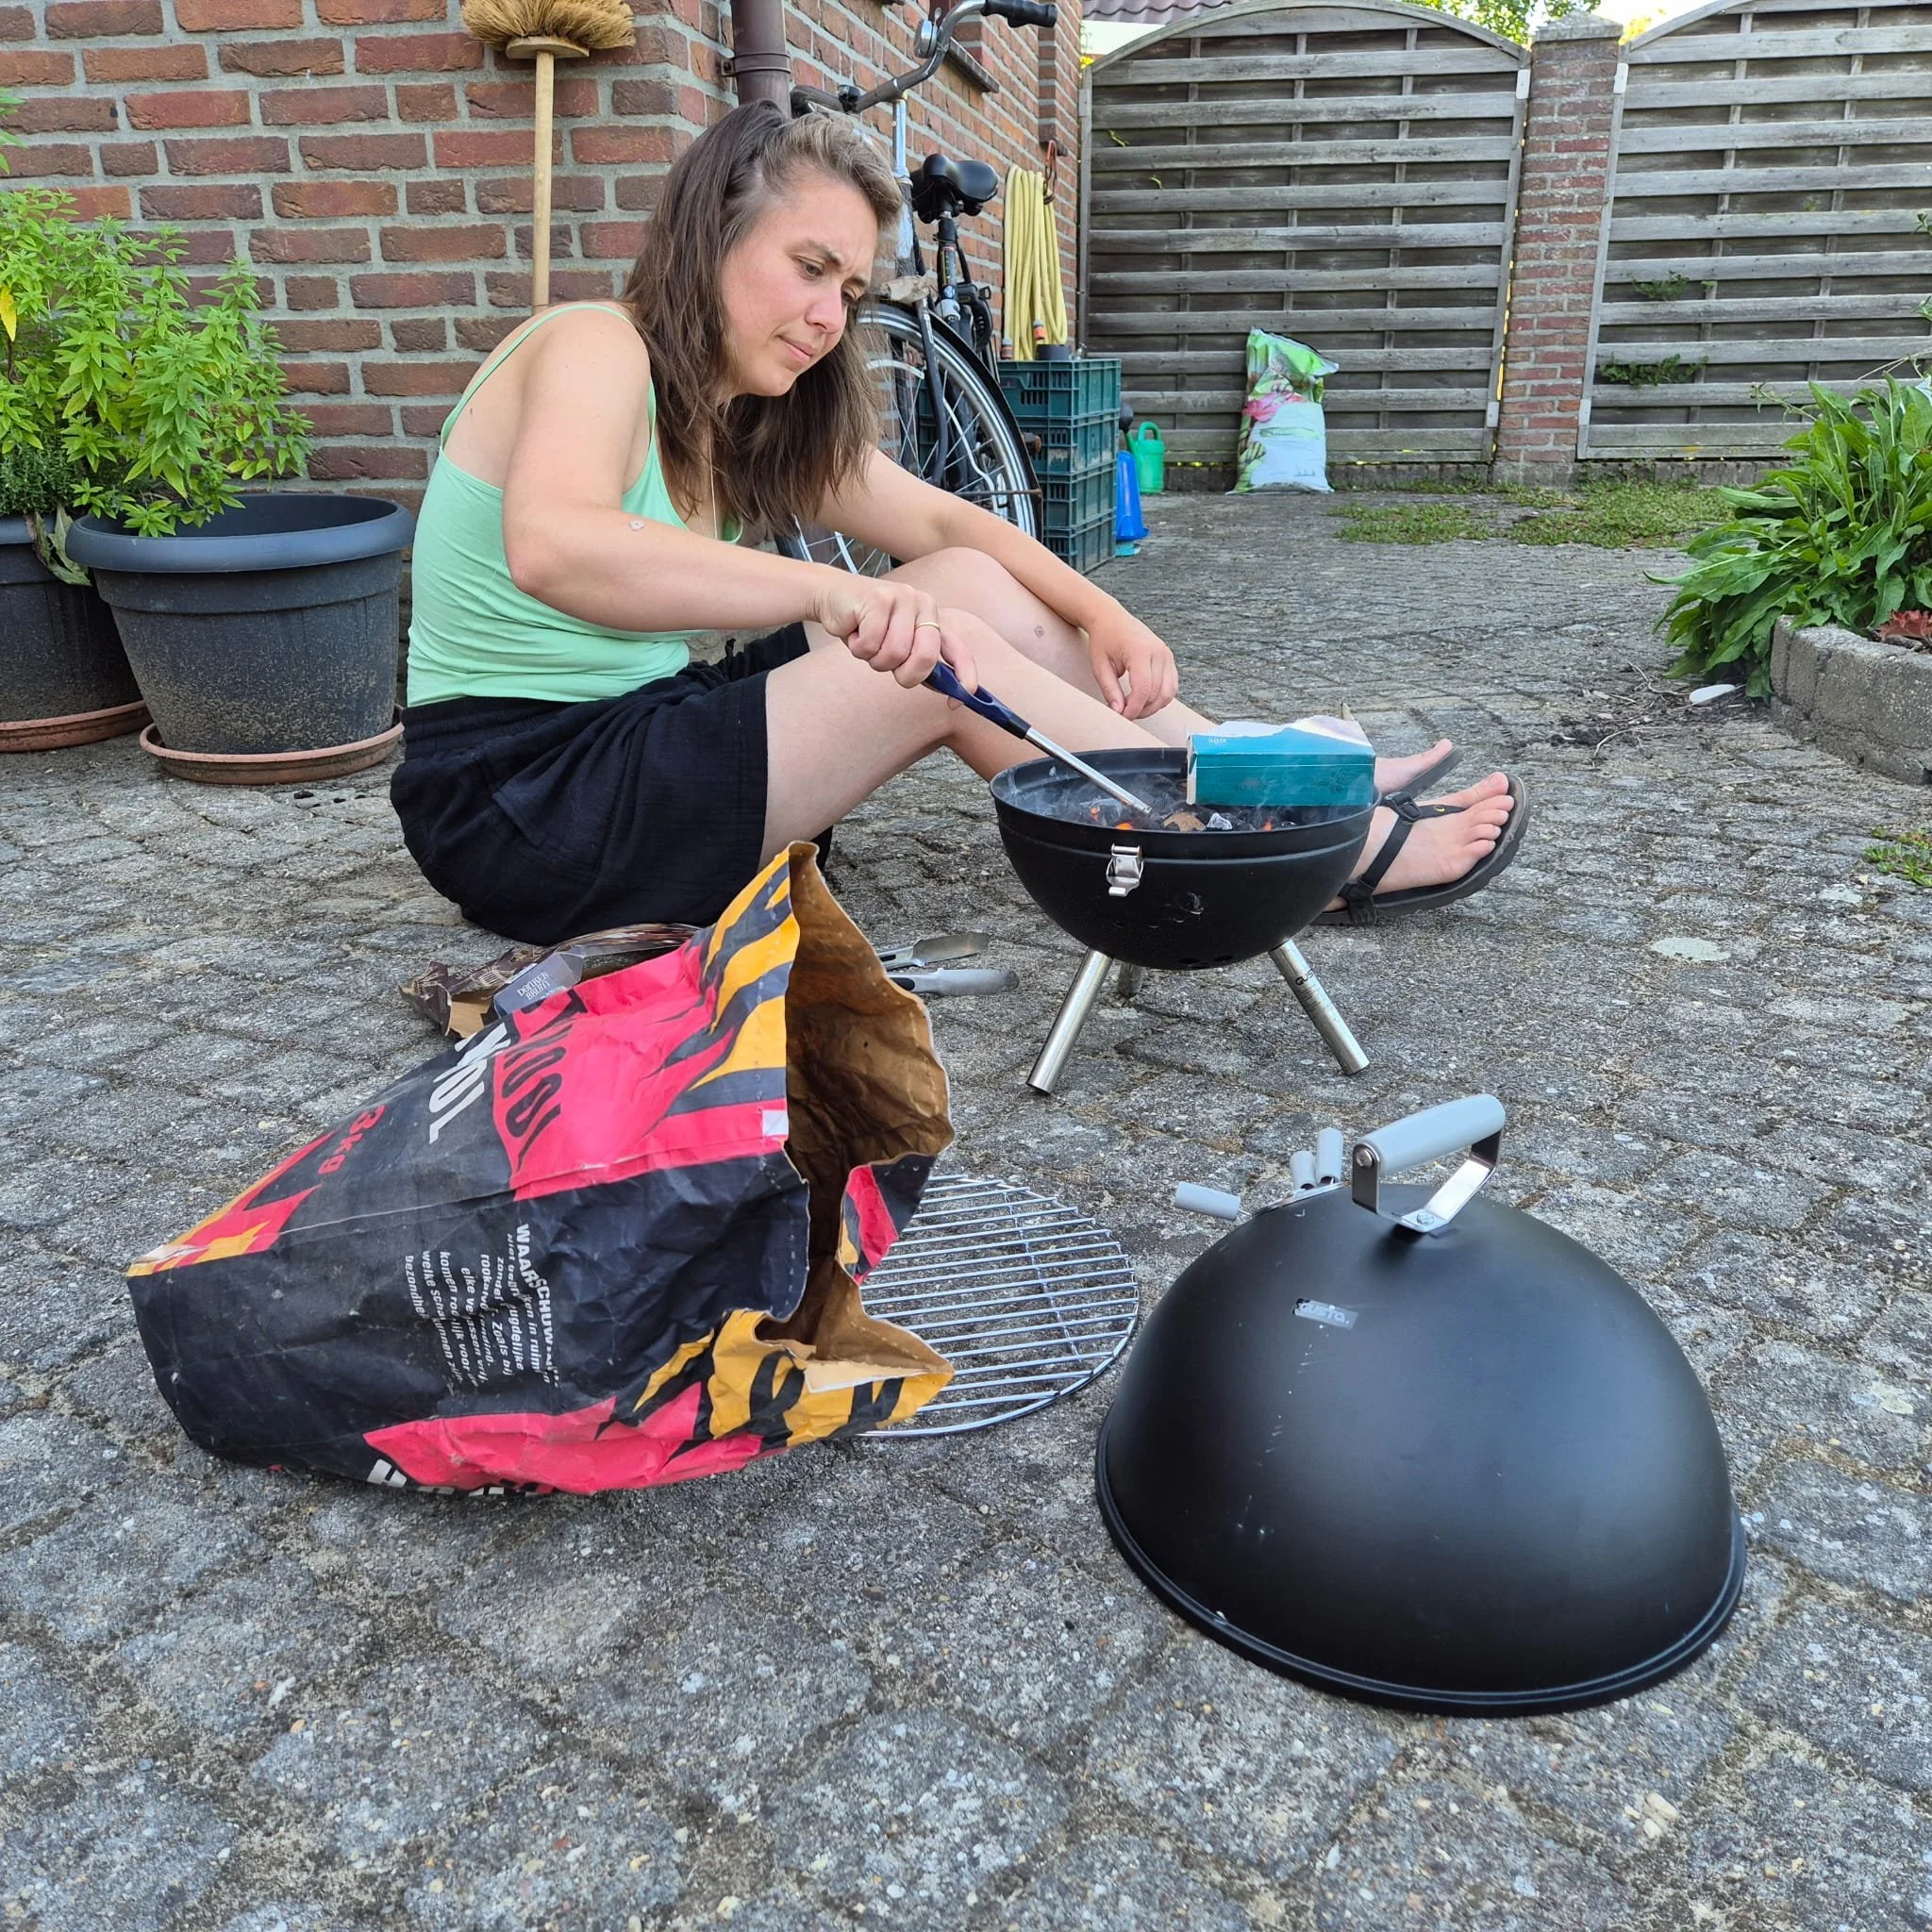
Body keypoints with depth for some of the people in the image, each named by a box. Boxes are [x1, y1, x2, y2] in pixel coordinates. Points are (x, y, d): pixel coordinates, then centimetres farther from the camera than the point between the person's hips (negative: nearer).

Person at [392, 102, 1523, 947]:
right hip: (517, 801, -8)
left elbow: (944, 520, 11)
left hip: (639, 734, 8)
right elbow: (552, 549, -35)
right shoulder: (594, 350, -14)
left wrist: (1101, 614, -5)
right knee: (943, 667, -20)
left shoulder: (753, 418, 10)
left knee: (971, 586, -3)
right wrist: (836, 593, -44)